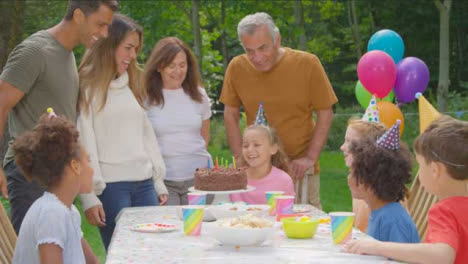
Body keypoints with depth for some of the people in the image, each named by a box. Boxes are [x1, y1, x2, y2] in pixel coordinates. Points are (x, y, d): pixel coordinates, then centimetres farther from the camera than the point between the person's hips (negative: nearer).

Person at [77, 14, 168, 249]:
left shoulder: (132, 84, 17)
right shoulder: (87, 88, -4)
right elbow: (82, 144, -8)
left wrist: (159, 181, 15)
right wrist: (89, 197, -13)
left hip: (144, 184, 6)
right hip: (110, 186, -6)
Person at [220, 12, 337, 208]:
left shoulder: (307, 64, -9)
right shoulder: (237, 68, -5)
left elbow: (325, 113, -3)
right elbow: (231, 115, 5)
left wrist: (310, 158, -9)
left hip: (299, 169, -1)